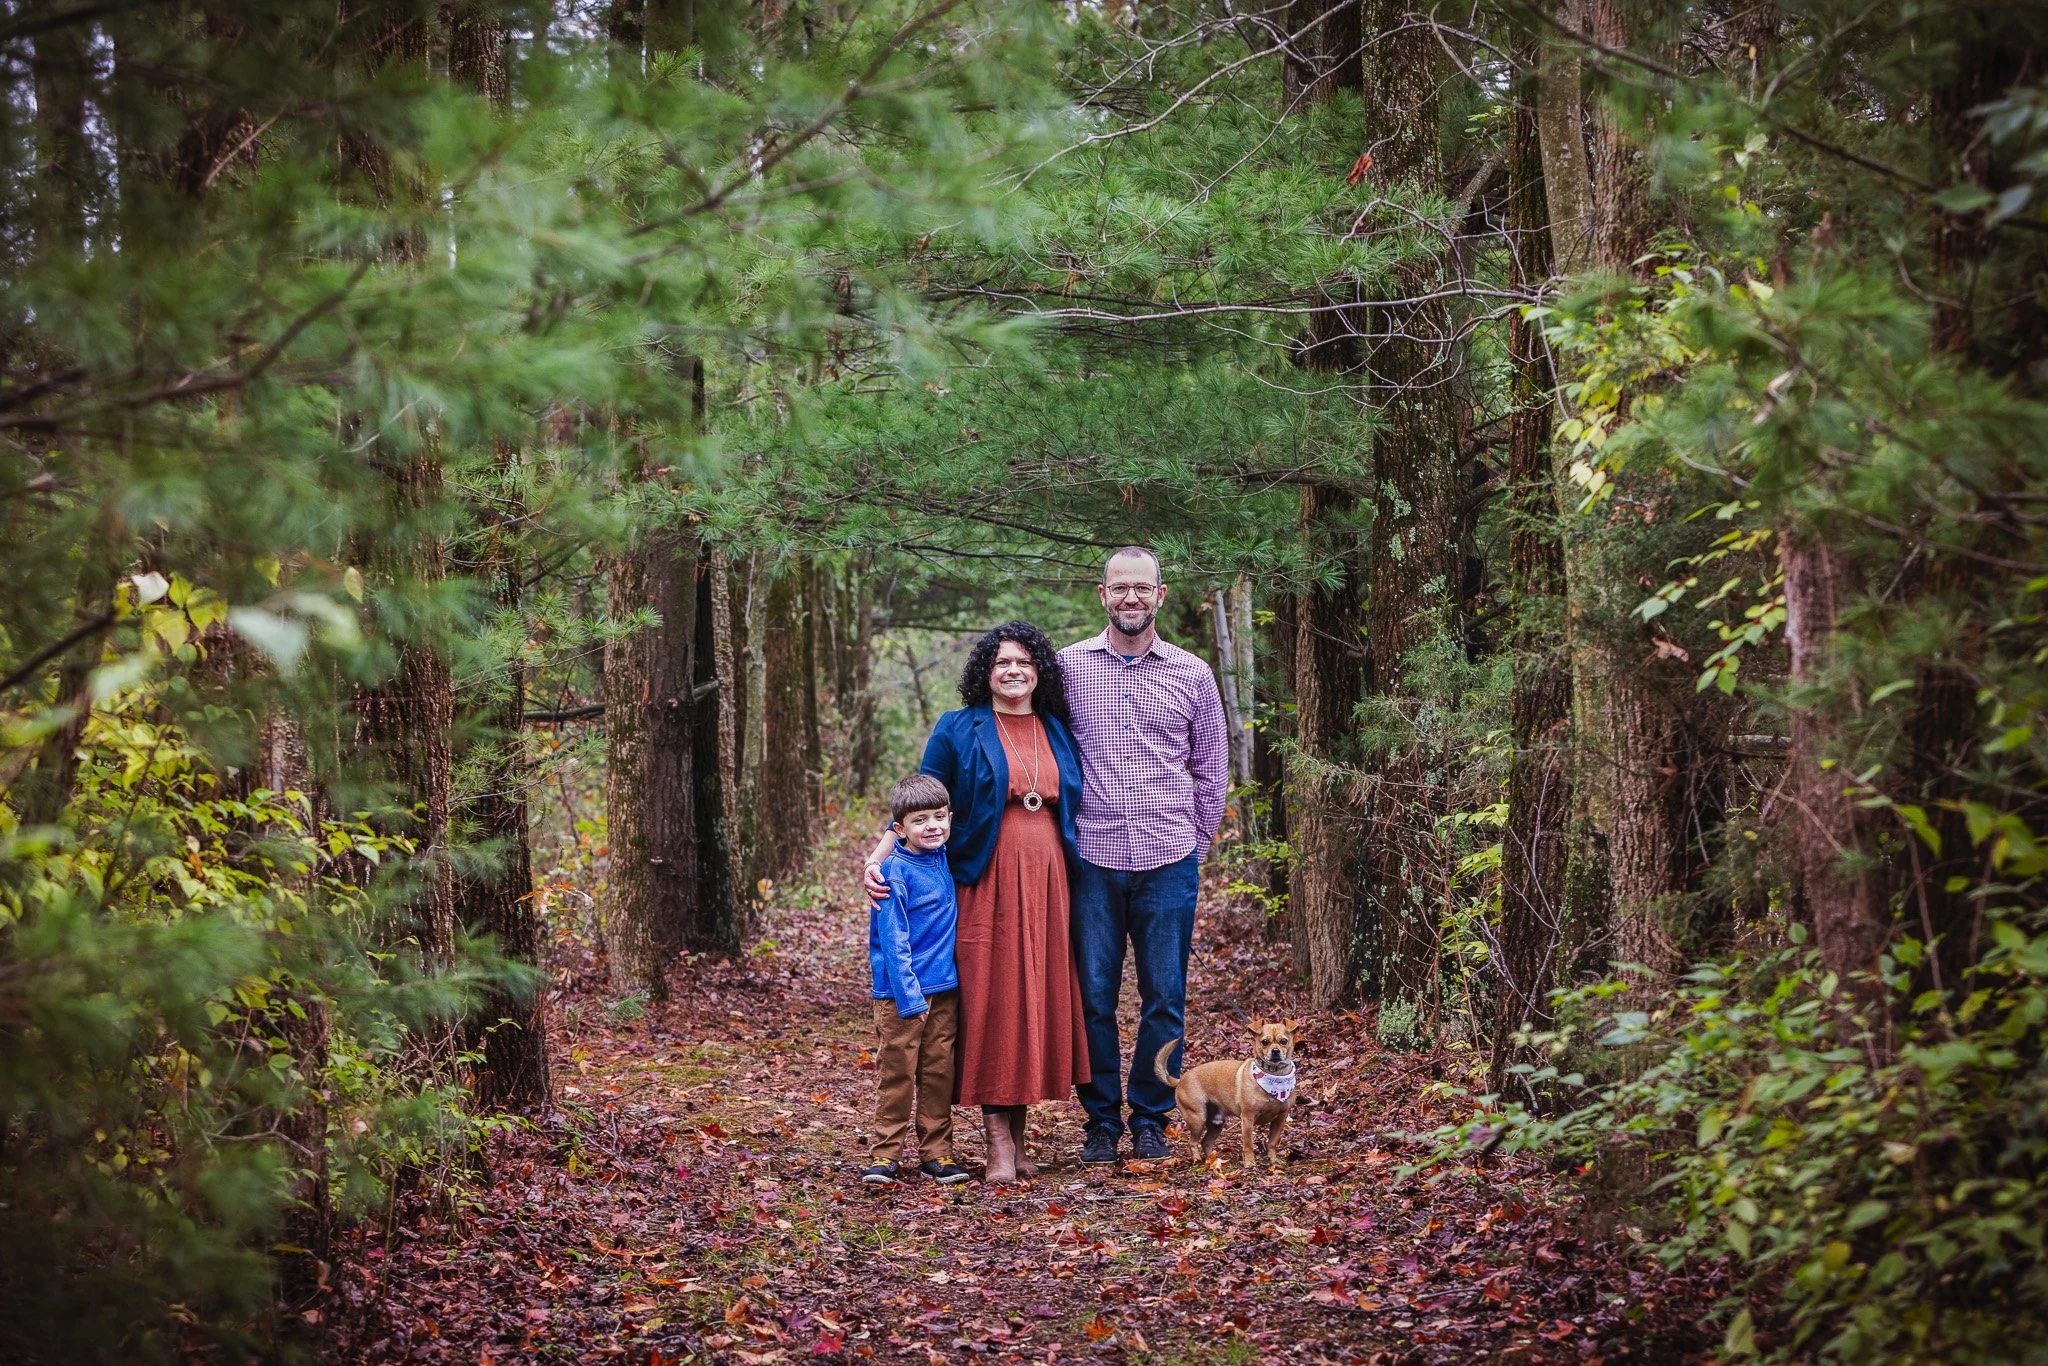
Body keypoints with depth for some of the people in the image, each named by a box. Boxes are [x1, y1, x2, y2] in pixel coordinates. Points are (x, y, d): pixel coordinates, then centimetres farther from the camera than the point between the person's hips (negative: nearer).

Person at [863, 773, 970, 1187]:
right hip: (902, 991, -6)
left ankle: (936, 1153, 15)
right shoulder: (896, 873, -13)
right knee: (896, 1073, -2)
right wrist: (909, 997, -18)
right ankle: (885, 1154, 6)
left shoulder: (942, 858, 5)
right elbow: (894, 942, -15)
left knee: (939, 1071, 8)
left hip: (945, 987, 6)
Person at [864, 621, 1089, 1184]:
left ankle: (1019, 1134, 12)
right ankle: (999, 1142, -4)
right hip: (986, 884, -4)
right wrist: (878, 857, -11)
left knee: (1037, 1000, 4)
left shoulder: (1059, 734, 13)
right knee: (990, 1001, -6)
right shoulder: (958, 731, 2)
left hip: (1046, 883, 4)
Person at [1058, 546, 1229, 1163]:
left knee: (1165, 999, 3)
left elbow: (1211, 769, 15)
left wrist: (1195, 841, 10)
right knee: (1093, 998, 2)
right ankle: (1102, 1121, 14)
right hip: (1092, 860, 0)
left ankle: (1150, 1119, 16)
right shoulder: (1069, 666, 5)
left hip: (1169, 862, 1)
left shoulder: (1193, 675, 8)